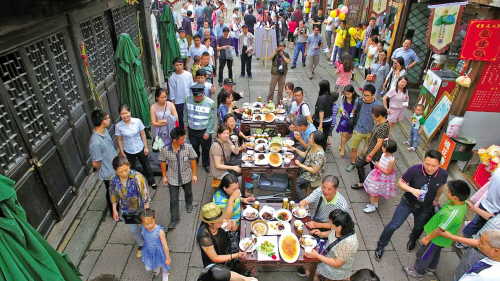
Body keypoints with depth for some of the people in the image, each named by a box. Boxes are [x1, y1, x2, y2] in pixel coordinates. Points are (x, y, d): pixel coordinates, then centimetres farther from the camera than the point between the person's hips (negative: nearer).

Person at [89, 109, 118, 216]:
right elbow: (96, 164, -25)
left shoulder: (105, 131, -8)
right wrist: (102, 170, -5)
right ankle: (114, 211, 42)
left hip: (115, 168, 8)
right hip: (109, 174, -8)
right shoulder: (95, 142, -36)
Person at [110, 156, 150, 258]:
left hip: (140, 210, -4)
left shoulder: (137, 177, -30)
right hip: (126, 212, 4)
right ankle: (141, 245, 55)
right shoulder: (113, 180, -17)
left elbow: (145, 195, -23)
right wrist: (114, 210, 7)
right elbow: (113, 196, 1)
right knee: (133, 231, 25)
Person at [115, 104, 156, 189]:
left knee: (146, 166, 17)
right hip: (128, 151, 0)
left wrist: (146, 147, -3)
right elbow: (120, 140, -4)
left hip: (140, 149, 0)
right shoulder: (118, 126, -14)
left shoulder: (137, 121, -16)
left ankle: (151, 181, 40)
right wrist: (122, 153, -1)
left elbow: (143, 135, -6)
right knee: (131, 169, 19)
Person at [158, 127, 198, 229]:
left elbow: (193, 160, -9)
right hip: (173, 178, -1)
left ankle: (189, 204, 60)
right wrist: (164, 176, 2)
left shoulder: (188, 147, -22)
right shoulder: (165, 150, -22)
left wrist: (194, 174, -4)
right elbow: (163, 162, -5)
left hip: (186, 176, 1)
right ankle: (174, 219, 25)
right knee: (173, 199, 7)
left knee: (188, 192, 27)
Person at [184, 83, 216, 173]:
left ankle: (206, 164, 39)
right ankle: (195, 161, 50)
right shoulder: (188, 99, -8)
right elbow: (185, 112, 10)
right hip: (192, 130, 3)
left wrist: (207, 132, -12)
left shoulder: (210, 103, -16)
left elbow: (211, 119, -12)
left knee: (205, 149, 13)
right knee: (194, 147, 21)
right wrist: (185, 123, 11)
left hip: (204, 131, -2)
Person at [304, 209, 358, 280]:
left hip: (338, 268, -7)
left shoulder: (348, 243, -39)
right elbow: (332, 233, 8)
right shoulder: (340, 229, -18)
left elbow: (337, 264, -29)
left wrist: (317, 256, -30)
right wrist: (321, 234, -9)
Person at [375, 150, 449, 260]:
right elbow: (400, 183, -18)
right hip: (408, 203, -3)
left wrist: (436, 199, 14)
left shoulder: (443, 174, -21)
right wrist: (412, 190, -35)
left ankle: (412, 240, 62)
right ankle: (380, 246, 24)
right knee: (393, 225, 1)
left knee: (419, 228, 26)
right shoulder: (414, 170, -31)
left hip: (425, 208, 3)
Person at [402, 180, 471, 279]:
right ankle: (431, 268, 57)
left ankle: (417, 272, 40)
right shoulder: (462, 203, -17)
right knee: (435, 252, 32)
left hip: (436, 238, -8)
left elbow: (440, 230, -30)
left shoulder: (452, 214, -43)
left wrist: (427, 238, -16)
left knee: (423, 255, 16)